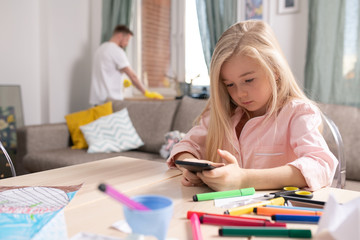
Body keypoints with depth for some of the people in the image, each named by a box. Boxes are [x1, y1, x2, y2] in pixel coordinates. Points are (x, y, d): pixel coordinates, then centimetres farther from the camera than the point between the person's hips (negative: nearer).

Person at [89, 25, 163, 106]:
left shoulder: (101, 48, 17)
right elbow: (132, 76, -14)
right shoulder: (117, 51, -10)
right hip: (111, 99, -9)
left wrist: (120, 80, 19)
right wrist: (146, 93, -9)